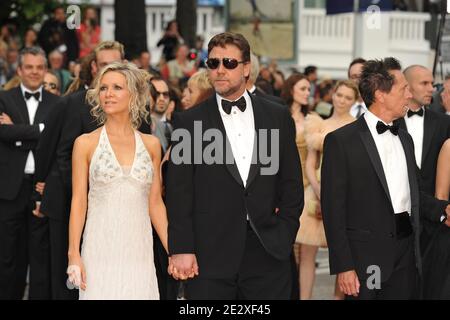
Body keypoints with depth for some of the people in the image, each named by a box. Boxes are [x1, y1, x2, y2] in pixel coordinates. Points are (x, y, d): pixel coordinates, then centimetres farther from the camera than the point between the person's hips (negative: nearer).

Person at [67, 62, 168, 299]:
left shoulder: (151, 145, 9)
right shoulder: (86, 144, 2)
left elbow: (155, 203, 11)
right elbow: (78, 201, 0)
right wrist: (74, 255, -7)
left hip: (139, 251, 2)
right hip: (101, 250, -2)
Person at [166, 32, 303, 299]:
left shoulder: (278, 118, 9)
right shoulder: (189, 122, 3)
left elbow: (292, 184, 11)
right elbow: (178, 193, -1)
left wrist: (284, 235, 3)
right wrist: (181, 249, -7)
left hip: (268, 253, 2)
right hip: (209, 257, -2)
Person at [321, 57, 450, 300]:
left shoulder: (405, 139, 15)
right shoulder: (341, 141, -8)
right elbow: (333, 208, -10)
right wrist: (343, 266, -15)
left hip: (407, 254, 6)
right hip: (367, 259, -6)